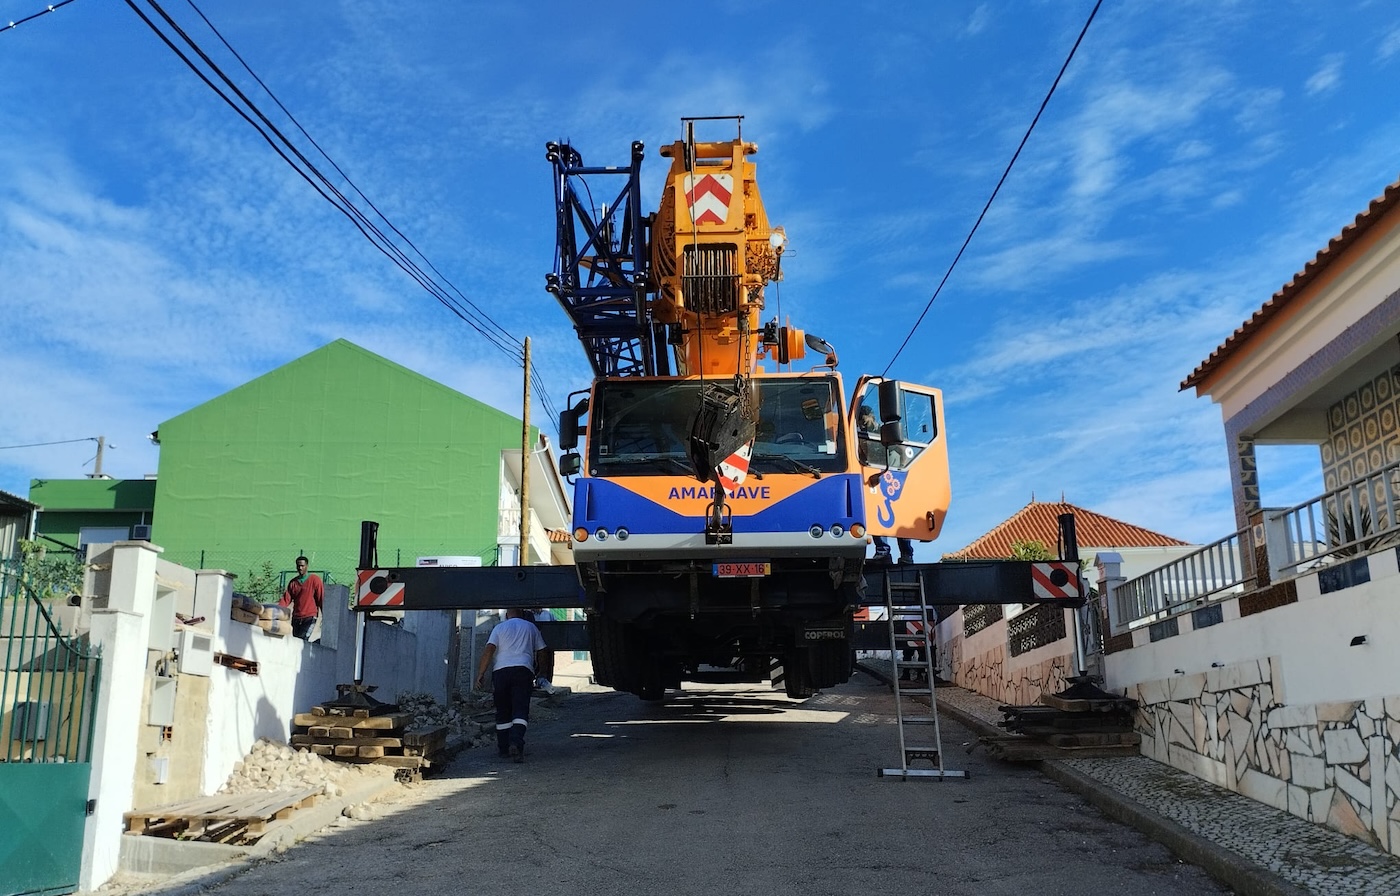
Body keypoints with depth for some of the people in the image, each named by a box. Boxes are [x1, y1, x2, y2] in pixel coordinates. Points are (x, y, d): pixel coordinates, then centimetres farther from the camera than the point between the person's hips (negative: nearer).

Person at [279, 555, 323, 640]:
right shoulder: (293, 582, 12)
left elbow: (321, 598, -2)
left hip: (309, 618, -5)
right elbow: (286, 599, 5)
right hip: (296, 618, 5)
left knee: (303, 640, -21)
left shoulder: (314, 580, -2)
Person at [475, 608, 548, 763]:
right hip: (523, 670, 0)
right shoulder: (530, 627, 17)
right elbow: (541, 650, 18)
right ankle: (516, 743, -27)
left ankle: (504, 748, 16)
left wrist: (481, 673, -2)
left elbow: (489, 650, -2)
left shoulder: (499, 628, 11)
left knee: (503, 711, 11)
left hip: (500, 670, 1)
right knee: (520, 710, -6)